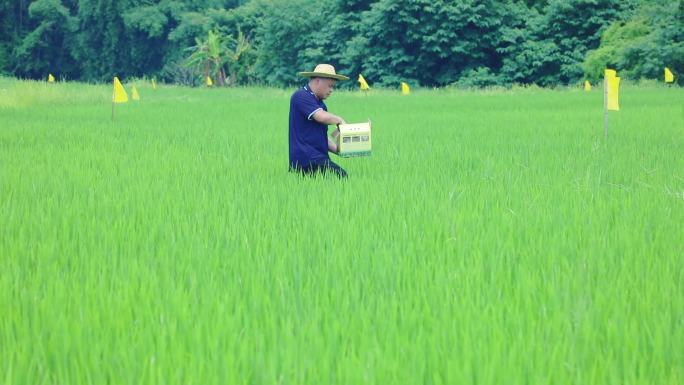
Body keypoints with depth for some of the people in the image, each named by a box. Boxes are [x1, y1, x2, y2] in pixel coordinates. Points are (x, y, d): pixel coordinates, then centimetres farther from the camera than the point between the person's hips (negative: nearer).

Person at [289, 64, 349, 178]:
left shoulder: (320, 104, 24)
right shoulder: (301, 96, -6)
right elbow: (322, 117, -21)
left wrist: (338, 149, 9)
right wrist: (340, 121, -2)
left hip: (317, 158, 10)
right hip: (306, 158, -9)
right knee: (341, 176, -22)